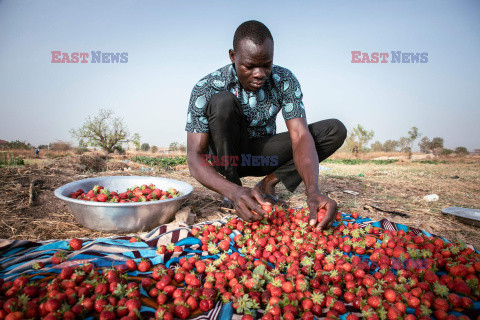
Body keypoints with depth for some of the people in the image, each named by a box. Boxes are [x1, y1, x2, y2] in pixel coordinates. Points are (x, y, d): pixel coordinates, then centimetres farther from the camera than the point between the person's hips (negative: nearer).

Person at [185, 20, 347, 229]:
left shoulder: (285, 81, -16)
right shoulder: (207, 88, -23)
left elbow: (300, 136, -25)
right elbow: (194, 157, -28)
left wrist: (313, 191, -43)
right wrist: (234, 192, -46)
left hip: (263, 154, 3)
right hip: (226, 156, -2)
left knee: (335, 130, -14)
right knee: (222, 101, -33)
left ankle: (268, 183, -11)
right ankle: (234, 184, -17)